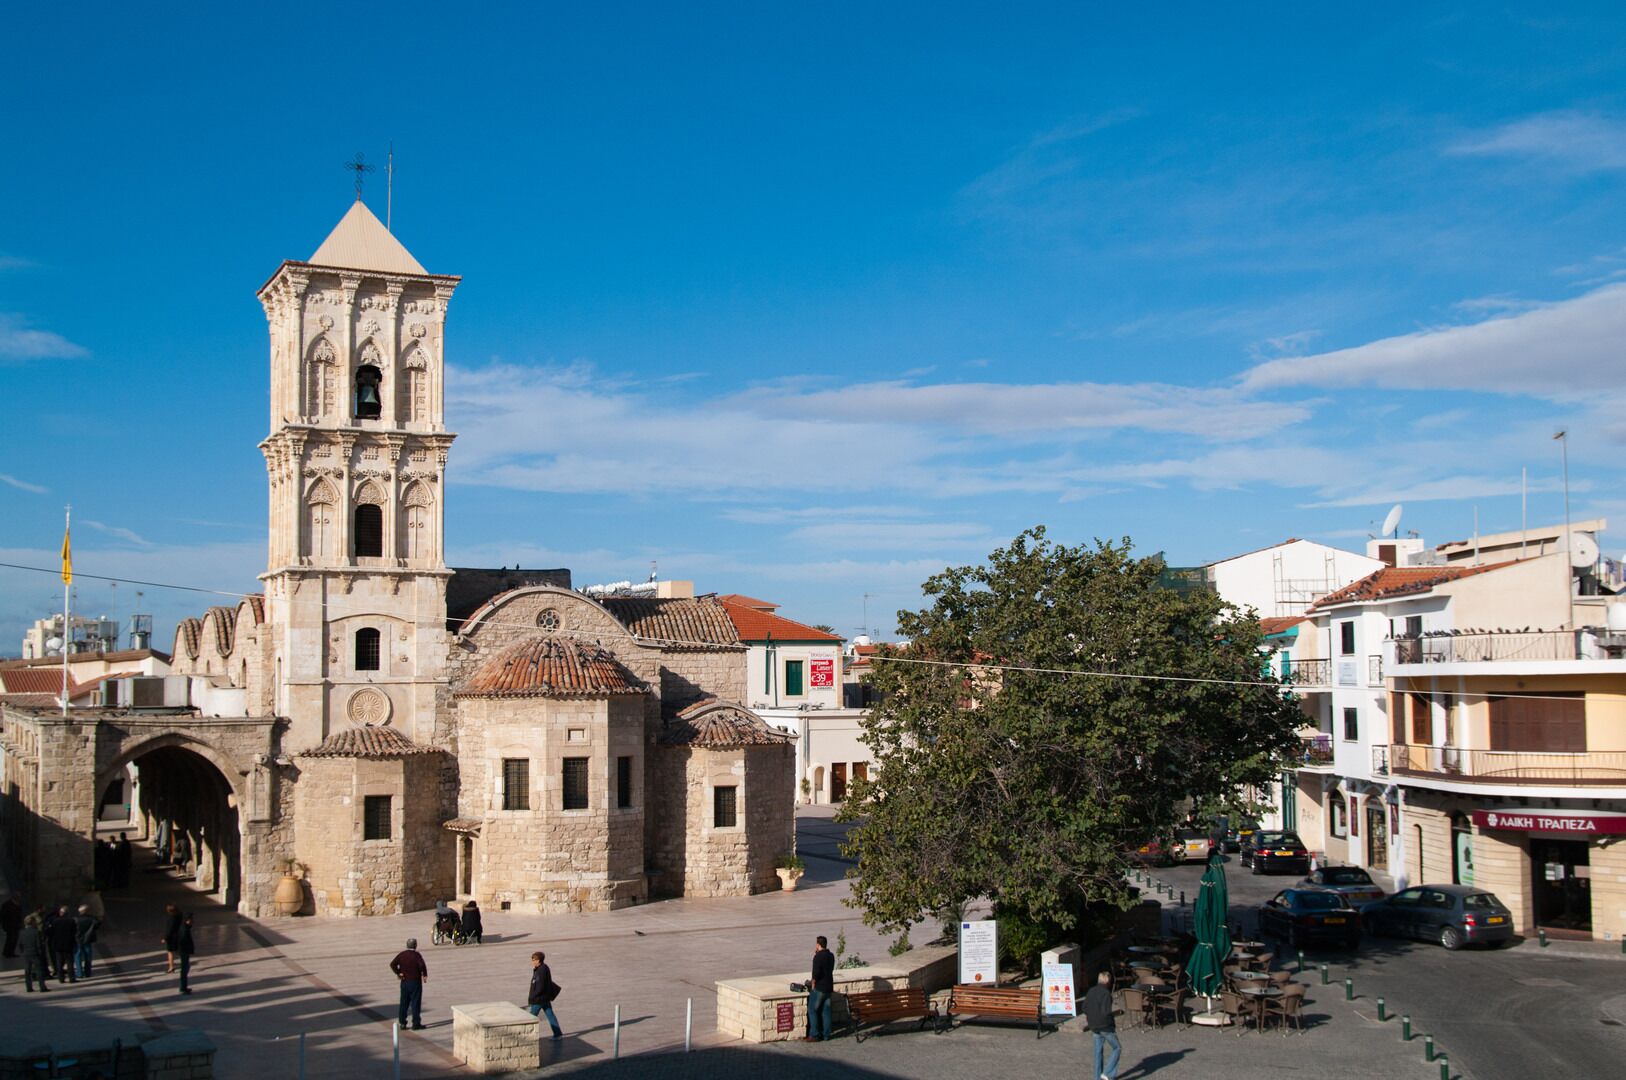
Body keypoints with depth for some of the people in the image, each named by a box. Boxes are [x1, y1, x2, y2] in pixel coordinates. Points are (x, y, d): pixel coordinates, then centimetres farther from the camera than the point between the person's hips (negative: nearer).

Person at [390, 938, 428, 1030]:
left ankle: (402, 1023, 15)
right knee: (415, 1003, 0)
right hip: (415, 982, -5)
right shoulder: (416, 955, -11)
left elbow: (392, 964, -3)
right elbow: (422, 965, -24)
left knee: (404, 1003, 13)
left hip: (404, 982, 5)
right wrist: (425, 975, -11)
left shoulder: (401, 954, 3)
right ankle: (416, 1024, 1)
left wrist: (398, 973, 3)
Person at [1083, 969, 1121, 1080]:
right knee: (1117, 1048, 7)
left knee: (1098, 1050, 16)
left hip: (1094, 1027, 7)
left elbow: (1085, 1008, 8)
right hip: (1106, 1026, -7)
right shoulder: (1106, 993, -19)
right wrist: (1115, 1014, -4)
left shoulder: (1090, 991, 4)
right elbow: (1106, 1012, -23)